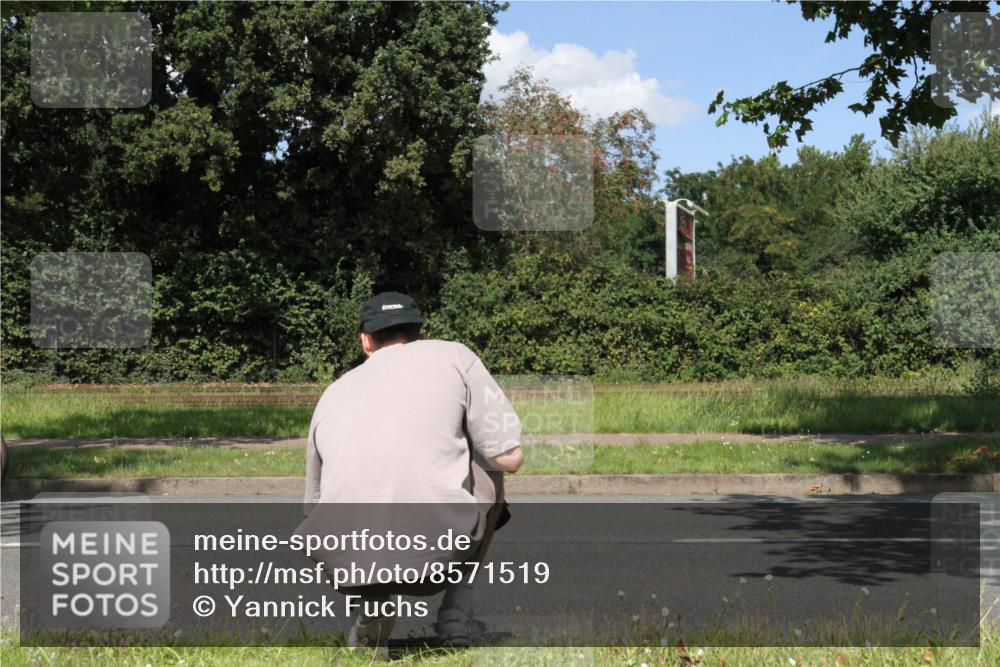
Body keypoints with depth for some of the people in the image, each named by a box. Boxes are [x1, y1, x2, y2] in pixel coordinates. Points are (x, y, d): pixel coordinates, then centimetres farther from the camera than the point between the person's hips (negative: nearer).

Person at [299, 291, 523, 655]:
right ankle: (457, 609, 17)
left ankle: (372, 610, 10)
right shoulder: (453, 356, 13)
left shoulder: (333, 394, 22)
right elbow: (510, 457, 6)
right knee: (489, 465, 28)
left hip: (345, 568, 2)